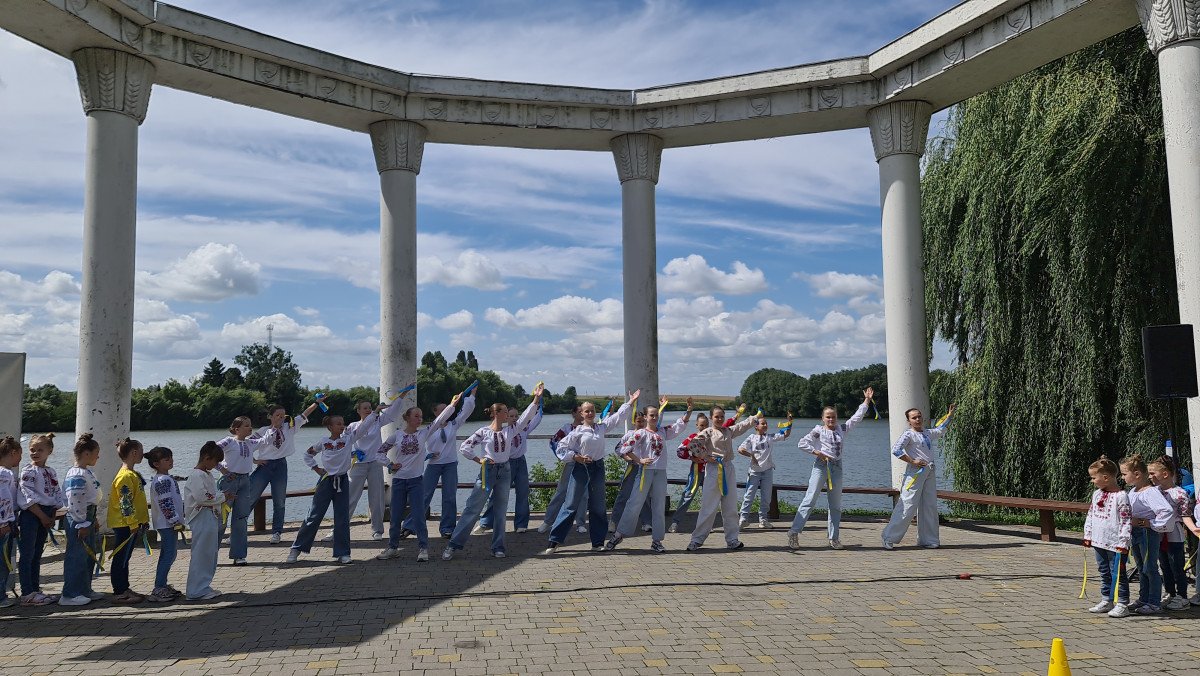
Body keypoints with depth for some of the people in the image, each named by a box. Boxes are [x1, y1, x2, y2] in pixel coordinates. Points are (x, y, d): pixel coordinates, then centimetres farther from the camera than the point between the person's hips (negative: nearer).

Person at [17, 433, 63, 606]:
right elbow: (28, 498, -15)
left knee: (37, 555, 13)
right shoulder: (28, 471, -9)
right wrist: (43, 516, -15)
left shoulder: (51, 473, 12)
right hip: (30, 515, -7)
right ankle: (27, 594, -1)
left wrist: (52, 517, 3)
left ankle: (35, 590, 19)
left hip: (45, 516, 7)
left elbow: (57, 495, 14)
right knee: (27, 555, -3)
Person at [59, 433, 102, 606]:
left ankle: (85, 590, 25)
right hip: (78, 520, -10)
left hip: (87, 518, 10)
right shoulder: (76, 475, -18)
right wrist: (82, 524, -19)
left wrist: (93, 520, 23)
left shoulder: (87, 472, 13)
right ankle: (69, 595, 2)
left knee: (88, 555, 16)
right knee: (76, 556, -4)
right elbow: (74, 501, -22)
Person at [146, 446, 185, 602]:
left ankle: (163, 585, 24)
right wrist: (176, 521, -19)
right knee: (168, 556, -9)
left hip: (168, 524, 11)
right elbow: (166, 504, -22)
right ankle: (158, 589, -9)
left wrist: (178, 519, 24)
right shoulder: (163, 481, -18)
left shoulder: (166, 478, 15)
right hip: (168, 524, -11)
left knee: (168, 554, 16)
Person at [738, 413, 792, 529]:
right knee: (749, 495, -4)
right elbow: (740, 449, -8)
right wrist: (751, 455, -13)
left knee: (766, 497, 7)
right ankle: (744, 518, 2)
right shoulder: (751, 438, 0)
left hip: (768, 470, 3)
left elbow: (786, 434, 4)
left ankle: (763, 519, 17)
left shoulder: (771, 437, 8)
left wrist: (789, 423, -6)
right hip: (755, 471, -3)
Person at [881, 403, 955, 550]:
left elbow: (940, 430, 40)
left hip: (930, 473, 8)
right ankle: (889, 538, -6)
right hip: (915, 472, -8)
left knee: (930, 507, 9)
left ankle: (928, 539, 19)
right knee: (907, 506, -10)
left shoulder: (928, 433, 17)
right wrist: (912, 461, -19)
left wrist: (949, 416, 40)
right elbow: (895, 450, -21)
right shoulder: (909, 434, -7)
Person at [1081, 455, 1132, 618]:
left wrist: (1123, 542, -17)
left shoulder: (1121, 496, -15)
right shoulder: (1097, 494, 9)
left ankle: (1122, 604, 6)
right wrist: (1088, 535, 14)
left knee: (1118, 574, -1)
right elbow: (1090, 515, 16)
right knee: (1104, 573, 16)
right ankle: (1107, 601, 26)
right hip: (1099, 542, 8)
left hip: (1115, 544, -8)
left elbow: (1126, 521, -16)